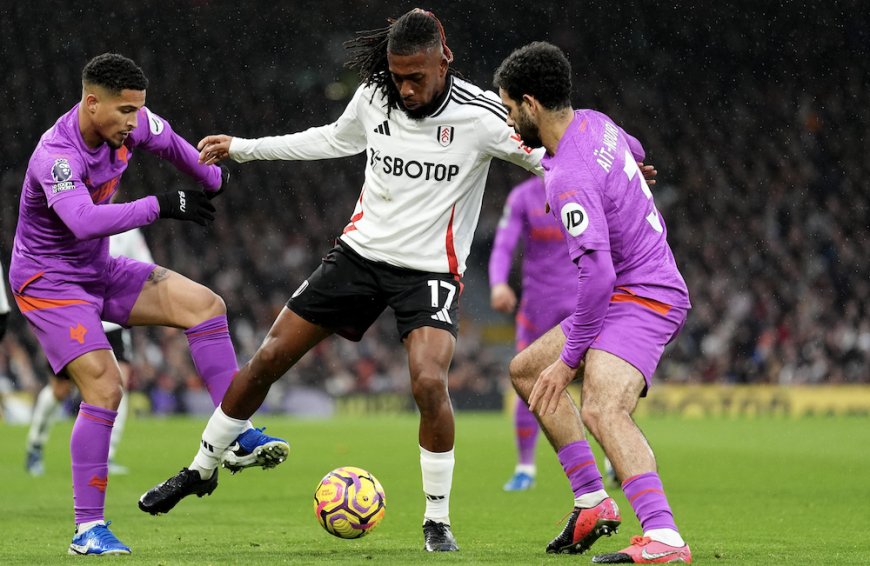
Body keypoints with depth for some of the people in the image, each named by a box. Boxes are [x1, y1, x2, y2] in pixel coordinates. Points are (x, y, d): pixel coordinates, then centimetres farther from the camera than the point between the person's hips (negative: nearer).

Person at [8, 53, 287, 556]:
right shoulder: (56, 156, -31)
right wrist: (161, 206, -48)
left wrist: (213, 179, 24)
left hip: (100, 271, 8)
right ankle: (89, 529, -13)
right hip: (49, 282, -8)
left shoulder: (131, 124, -8)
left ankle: (240, 436, -5)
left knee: (204, 304, -6)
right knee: (104, 388, -20)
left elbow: (167, 141, 15)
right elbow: (83, 221, -48)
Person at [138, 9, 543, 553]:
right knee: (269, 358, 3)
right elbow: (333, 140, 17)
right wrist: (242, 148, 20)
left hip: (430, 271, -4)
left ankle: (439, 521, -8)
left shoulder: (480, 114, -17)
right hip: (362, 251, 4)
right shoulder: (373, 98, -3)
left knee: (429, 381, -27)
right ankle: (201, 470, 24)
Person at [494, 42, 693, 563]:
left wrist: (571, 357, -22)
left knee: (603, 408, -32)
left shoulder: (570, 179, -24)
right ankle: (593, 502, 16)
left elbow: (597, 272, -28)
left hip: (644, 297, -11)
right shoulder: (595, 124, 4)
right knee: (526, 369, 19)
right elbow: (634, 151, 28)